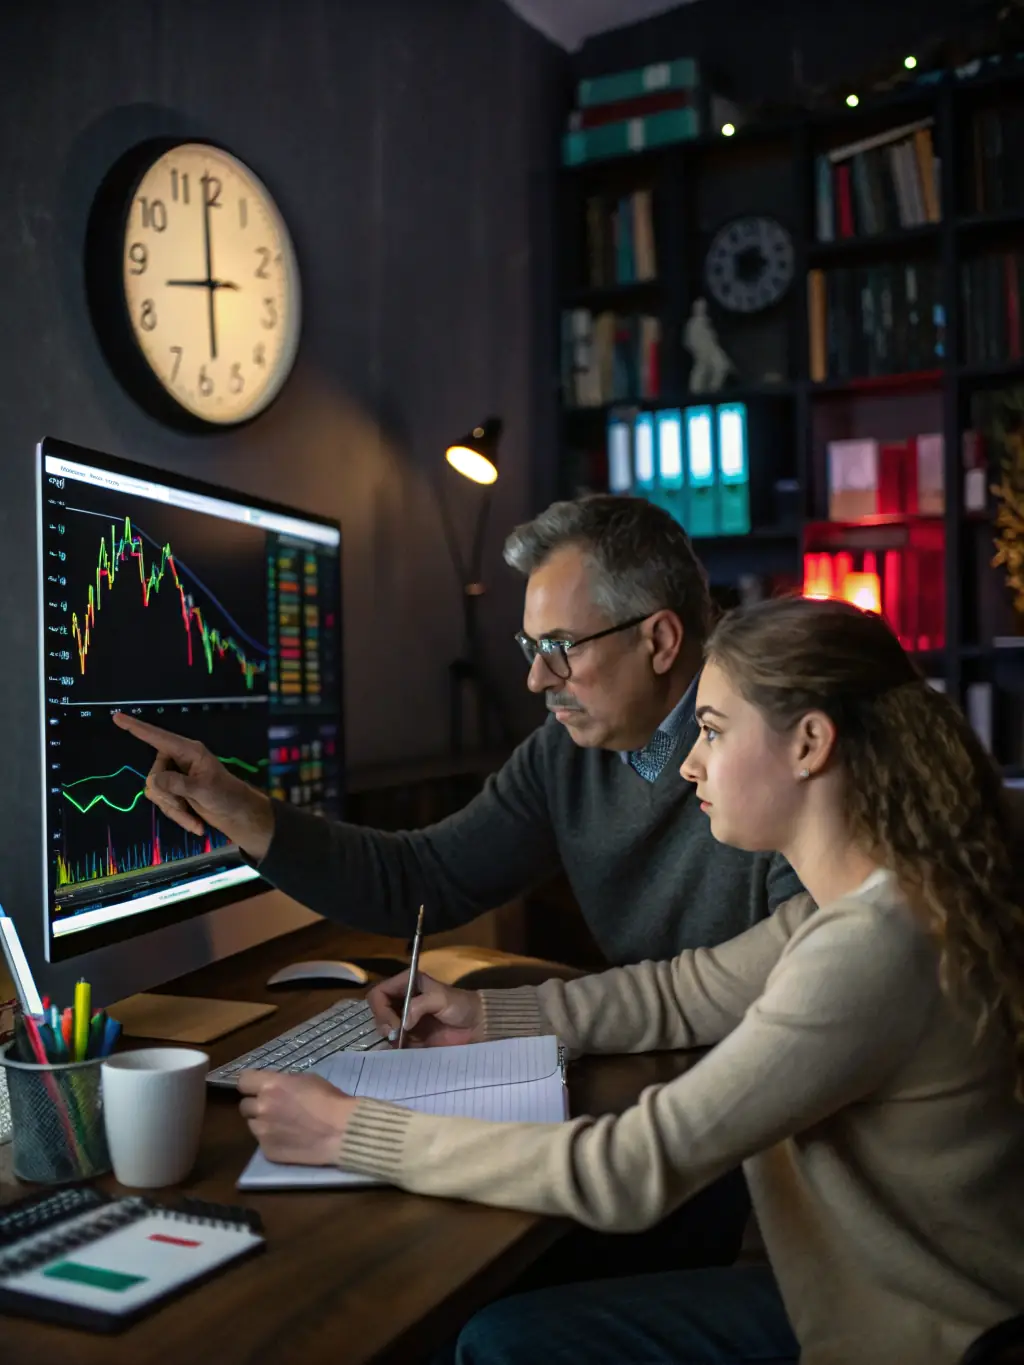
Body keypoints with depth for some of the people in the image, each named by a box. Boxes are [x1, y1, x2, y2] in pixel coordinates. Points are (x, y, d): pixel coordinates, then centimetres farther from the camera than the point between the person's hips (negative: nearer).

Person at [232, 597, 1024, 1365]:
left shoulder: (870, 948, -32)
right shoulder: (870, 899, -2)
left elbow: (633, 1170, -30)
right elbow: (687, 994, 10)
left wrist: (353, 1132, -23)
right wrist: (488, 1016, 3)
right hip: (858, 1284, 7)